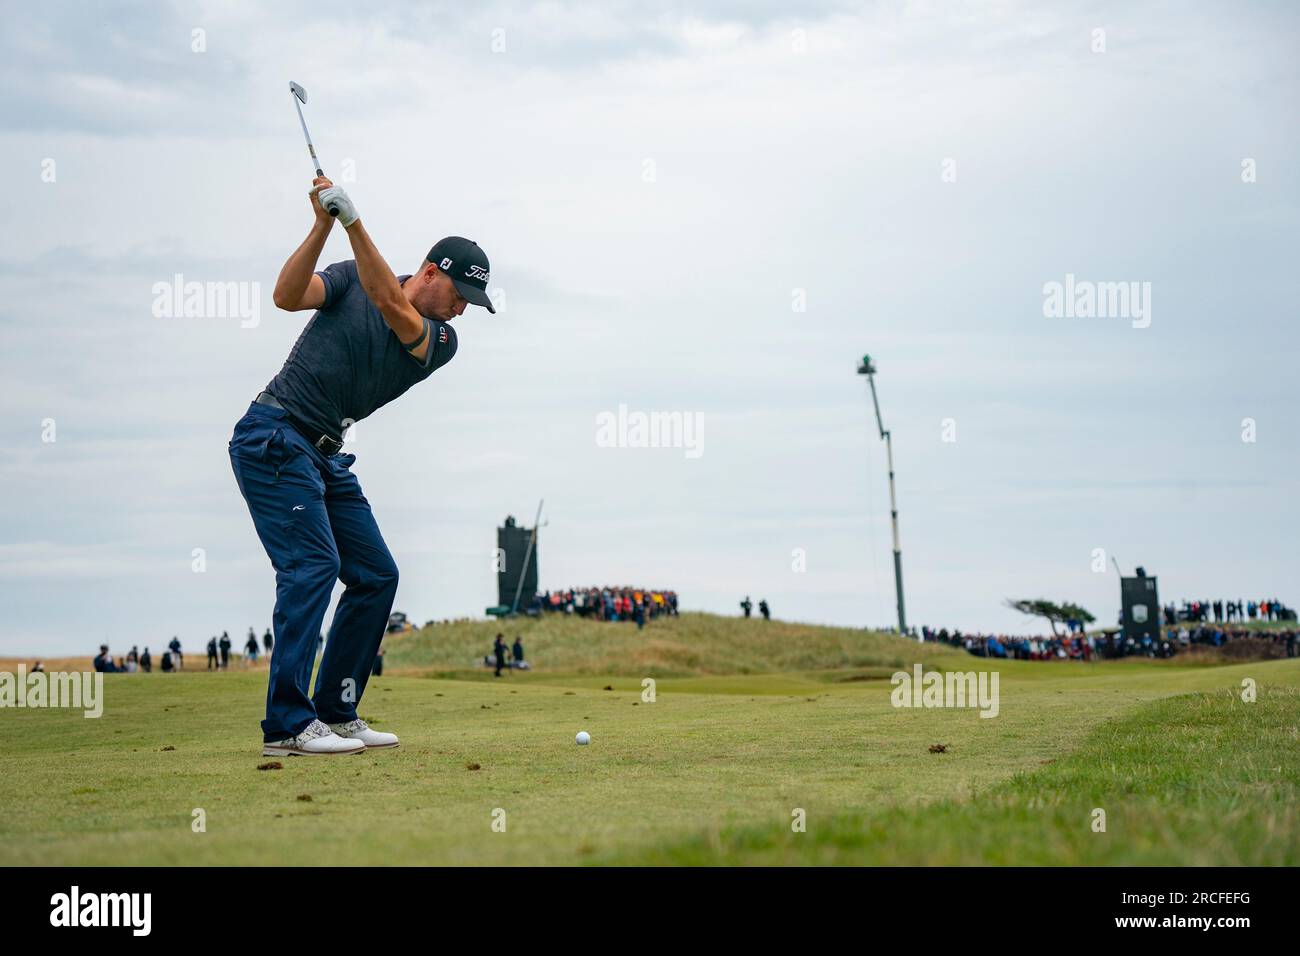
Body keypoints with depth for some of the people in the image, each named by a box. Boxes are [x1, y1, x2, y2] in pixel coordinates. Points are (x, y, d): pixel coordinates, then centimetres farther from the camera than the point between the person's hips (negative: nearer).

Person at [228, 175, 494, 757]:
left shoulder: (441, 342, 3)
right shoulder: (353, 278, 0)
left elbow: (392, 306, -17)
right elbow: (287, 296, -16)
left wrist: (354, 223, -27)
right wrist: (324, 225, -25)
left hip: (325, 456, 6)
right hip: (273, 436, -6)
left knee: (376, 575, 2)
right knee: (312, 564, -18)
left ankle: (335, 713, 10)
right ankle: (288, 725, -20)